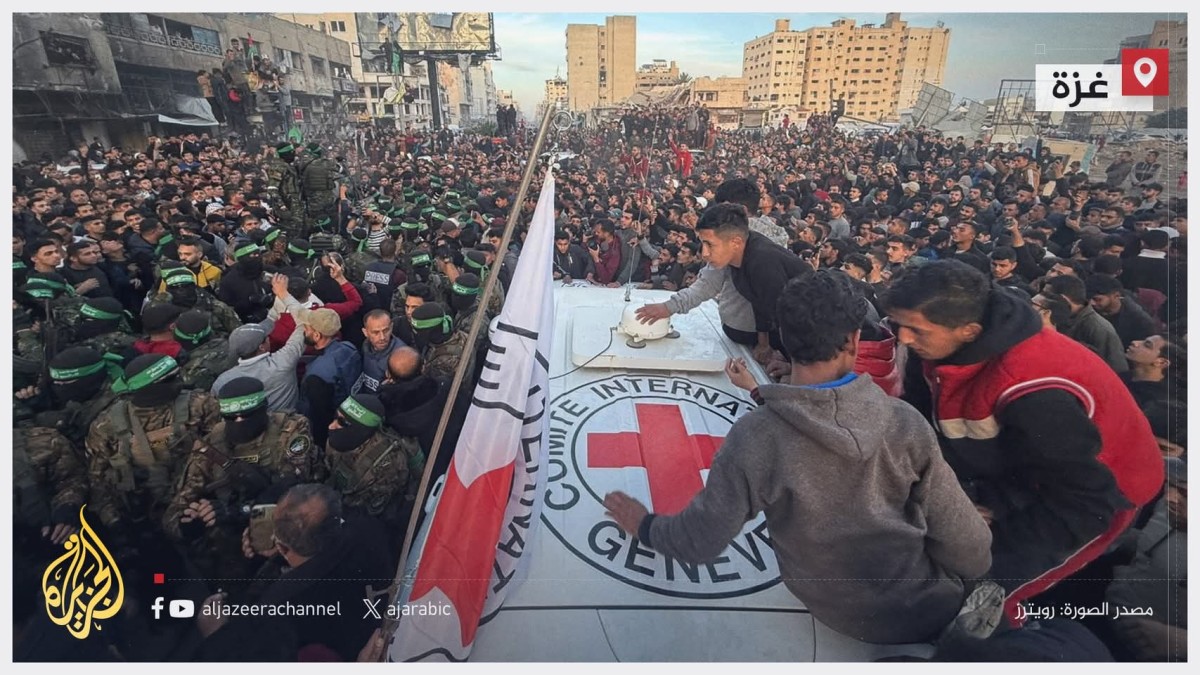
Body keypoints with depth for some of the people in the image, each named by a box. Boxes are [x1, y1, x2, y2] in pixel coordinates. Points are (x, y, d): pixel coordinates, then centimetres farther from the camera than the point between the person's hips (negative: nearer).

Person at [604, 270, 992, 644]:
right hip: (930, 608, 0)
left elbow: (700, 542, -17)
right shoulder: (904, 421, -22)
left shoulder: (752, 438, -25)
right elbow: (964, 541, -13)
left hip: (841, 614, 1)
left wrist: (644, 527, 3)